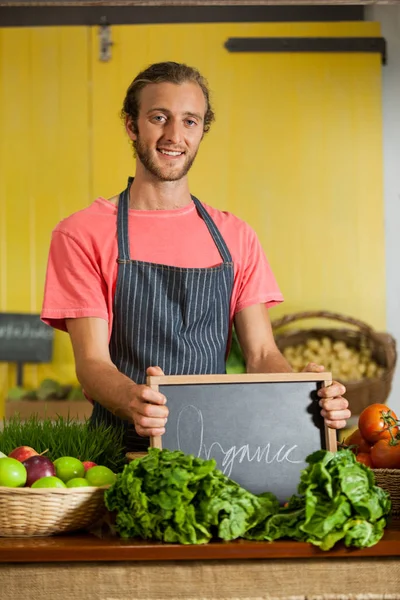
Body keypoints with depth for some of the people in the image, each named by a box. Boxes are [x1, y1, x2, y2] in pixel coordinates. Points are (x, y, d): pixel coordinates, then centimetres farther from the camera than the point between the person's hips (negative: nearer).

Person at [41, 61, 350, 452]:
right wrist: (134, 402, -29)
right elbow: (92, 363, -6)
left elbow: (262, 354, 8)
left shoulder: (235, 237, 14)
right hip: (125, 449, -3)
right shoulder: (83, 233, 3)